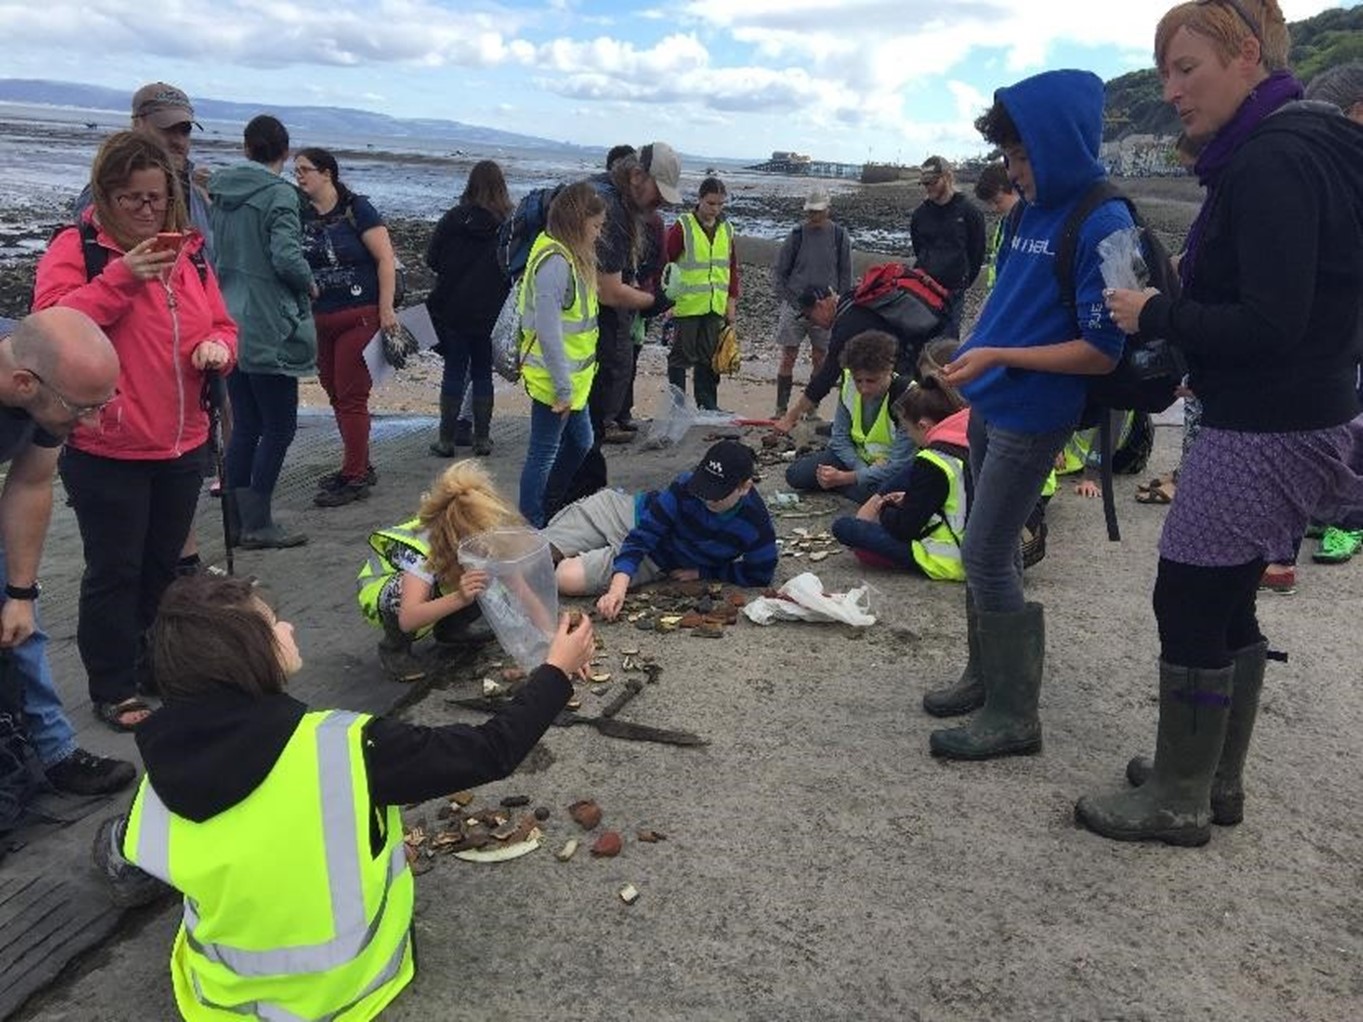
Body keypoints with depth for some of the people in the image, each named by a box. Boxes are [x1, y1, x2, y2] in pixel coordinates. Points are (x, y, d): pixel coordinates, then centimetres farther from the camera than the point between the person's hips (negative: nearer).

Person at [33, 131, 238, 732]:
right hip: (105, 451, -5)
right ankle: (112, 690, 19)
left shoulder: (188, 252, 9)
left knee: (164, 566, 17)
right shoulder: (75, 249, -7)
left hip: (181, 447, 5)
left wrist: (217, 347, -9)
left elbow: (221, 325, 14)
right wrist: (120, 277, -26)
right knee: (115, 572, 4)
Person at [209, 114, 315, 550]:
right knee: (279, 425, 3)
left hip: (230, 325, 7)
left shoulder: (219, 189, 9)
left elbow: (213, 250, 13)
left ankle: (239, 521, 18)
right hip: (269, 329, -7)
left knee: (244, 426, 13)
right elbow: (286, 257, -20)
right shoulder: (279, 194, -12)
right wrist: (309, 284, -2)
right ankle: (259, 522, 4)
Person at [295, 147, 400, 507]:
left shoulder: (356, 209, -7)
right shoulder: (301, 217, 9)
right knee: (335, 394, 12)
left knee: (351, 396, -5)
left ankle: (355, 478, 3)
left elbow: (386, 259, -10)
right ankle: (360, 466, 26)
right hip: (321, 321, 7)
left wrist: (386, 310, -15)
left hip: (360, 317, -7)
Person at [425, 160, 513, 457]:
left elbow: (432, 259, -1)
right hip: (492, 313, 1)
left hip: (454, 308, -1)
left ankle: (447, 439, 10)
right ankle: (482, 438, 13)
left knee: (454, 371, 8)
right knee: (483, 372, 11)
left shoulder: (453, 219, -7)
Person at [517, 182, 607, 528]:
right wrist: (563, 387, -21)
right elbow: (548, 330, -25)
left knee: (580, 443, 22)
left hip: (574, 378, 10)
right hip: (555, 381, -10)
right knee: (543, 454, 2)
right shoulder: (554, 262, -22)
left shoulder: (571, 256, 10)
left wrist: (573, 382, 14)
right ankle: (530, 526, 15)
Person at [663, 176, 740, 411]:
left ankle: (707, 405, 19)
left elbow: (732, 268, 16)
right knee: (682, 357, 2)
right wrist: (669, 300, -10)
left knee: (709, 358, 11)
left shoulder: (727, 229, 10)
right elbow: (665, 263, -6)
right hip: (686, 307, -5)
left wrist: (732, 301, 10)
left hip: (716, 308, 5)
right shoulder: (682, 227, -6)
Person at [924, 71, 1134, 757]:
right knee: (989, 551, 17)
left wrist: (998, 356, -23)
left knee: (987, 559, -4)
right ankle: (986, 675, 33)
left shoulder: (1102, 225, -17)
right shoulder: (1036, 210, 8)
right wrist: (973, 351, 10)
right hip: (991, 406, 9)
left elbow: (1101, 352, -19)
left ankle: (1013, 715, 10)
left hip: (1031, 419, -9)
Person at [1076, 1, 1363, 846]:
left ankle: (1177, 801, 14)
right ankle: (1217, 780, 29)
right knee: (1226, 602, 16)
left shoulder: (1275, 160, -19)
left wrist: (1156, 315, -13)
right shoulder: (1280, 148, 12)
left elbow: (1271, 324, -24)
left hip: (1268, 430, -10)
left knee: (1188, 601, -1)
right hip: (1285, 418, 10)